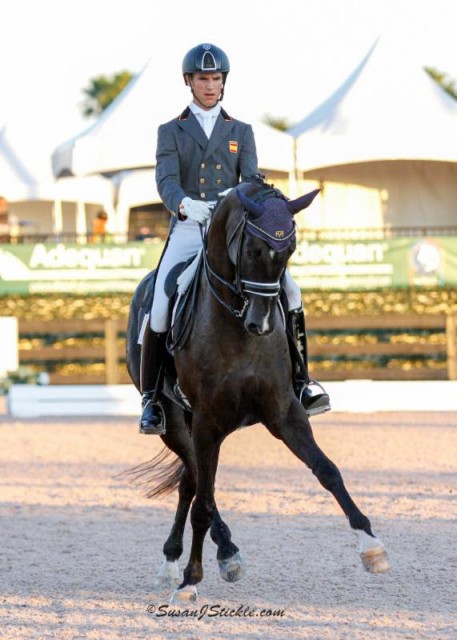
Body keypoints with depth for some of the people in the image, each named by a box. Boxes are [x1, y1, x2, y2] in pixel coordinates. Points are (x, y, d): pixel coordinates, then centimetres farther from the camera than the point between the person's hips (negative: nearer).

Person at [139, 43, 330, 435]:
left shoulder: (241, 132, 16)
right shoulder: (171, 132, 10)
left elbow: (252, 178, 1)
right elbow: (166, 181, -6)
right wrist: (183, 205, -30)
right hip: (187, 229, -2)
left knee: (290, 292, -17)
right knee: (160, 311, -21)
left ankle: (299, 380, -6)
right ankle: (151, 397, -6)